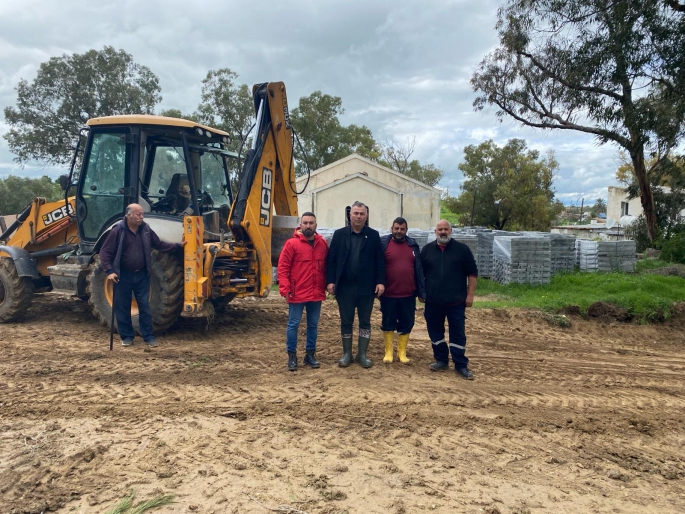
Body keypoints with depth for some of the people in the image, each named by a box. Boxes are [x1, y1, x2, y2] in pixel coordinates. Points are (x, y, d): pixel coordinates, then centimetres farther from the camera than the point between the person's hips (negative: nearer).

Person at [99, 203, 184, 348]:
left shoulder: (146, 229, 1)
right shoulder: (118, 230, -12)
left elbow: (159, 244, 13)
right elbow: (105, 252, -10)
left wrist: (178, 246, 4)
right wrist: (109, 271, -19)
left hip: (142, 275, 3)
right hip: (123, 276, -3)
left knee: (145, 306, 6)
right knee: (123, 307, 7)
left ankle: (148, 336, 14)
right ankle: (127, 336, 21)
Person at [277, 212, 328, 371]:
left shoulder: (322, 244, 6)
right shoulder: (292, 243, -8)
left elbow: (326, 267, 14)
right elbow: (282, 267, -9)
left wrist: (326, 286, 10)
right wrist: (285, 288, -15)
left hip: (316, 294, 4)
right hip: (297, 294, -4)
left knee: (313, 325, 12)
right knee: (293, 324, 3)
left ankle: (310, 354, 25)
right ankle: (292, 355, 16)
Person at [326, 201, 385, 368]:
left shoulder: (373, 235, 3)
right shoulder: (339, 234, 3)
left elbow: (380, 261, 1)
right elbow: (331, 260, 0)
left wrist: (380, 282, -7)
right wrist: (330, 281, -7)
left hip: (366, 287, 0)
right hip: (344, 286, 0)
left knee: (365, 322, 9)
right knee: (346, 322, 10)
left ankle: (362, 354, 21)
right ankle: (347, 354, 22)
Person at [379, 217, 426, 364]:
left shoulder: (413, 245, 7)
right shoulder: (383, 244, -3)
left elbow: (419, 269, 7)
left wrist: (421, 291, 4)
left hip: (408, 294, 3)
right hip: (388, 294, -2)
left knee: (406, 324, 9)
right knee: (388, 324, 9)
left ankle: (402, 352, 23)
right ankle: (388, 352, 21)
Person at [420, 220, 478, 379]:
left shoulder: (462, 249, 0)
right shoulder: (427, 249, 6)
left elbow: (472, 273, 1)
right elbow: (420, 273, 12)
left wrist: (470, 294, -4)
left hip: (456, 301, -2)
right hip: (433, 301, 3)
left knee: (458, 334, 1)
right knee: (435, 331, 10)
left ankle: (461, 365, 10)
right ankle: (441, 359, 25)